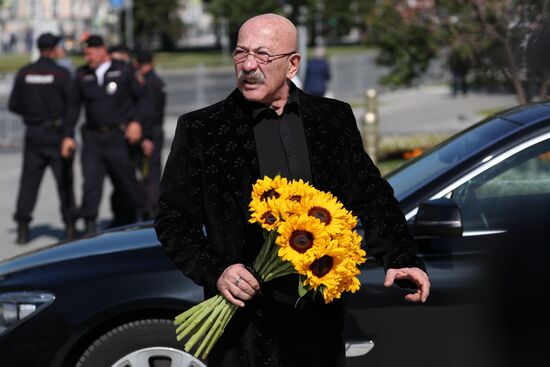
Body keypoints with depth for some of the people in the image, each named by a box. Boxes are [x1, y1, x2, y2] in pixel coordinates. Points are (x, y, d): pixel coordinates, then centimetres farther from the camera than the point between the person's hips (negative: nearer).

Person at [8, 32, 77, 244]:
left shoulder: (24, 73, 0)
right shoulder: (61, 74, -11)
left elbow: (14, 105, 3)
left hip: (33, 133, 3)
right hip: (58, 133, -3)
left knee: (29, 181, 5)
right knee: (64, 181, 8)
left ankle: (22, 228, -1)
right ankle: (69, 226, 10)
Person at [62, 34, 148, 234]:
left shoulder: (124, 71, 0)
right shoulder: (82, 75, 7)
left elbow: (141, 98, 4)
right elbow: (74, 106, 11)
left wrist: (136, 122, -10)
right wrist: (68, 135, 6)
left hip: (118, 137, -2)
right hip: (92, 138, 2)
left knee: (126, 181, 6)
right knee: (91, 182, -7)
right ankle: (89, 227, -5)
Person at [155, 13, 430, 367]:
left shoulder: (335, 119, 7)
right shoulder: (201, 130, -1)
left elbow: (372, 198, 10)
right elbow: (173, 218, 0)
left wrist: (403, 259, -4)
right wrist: (215, 272, -14)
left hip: (321, 314, 3)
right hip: (246, 316, -2)